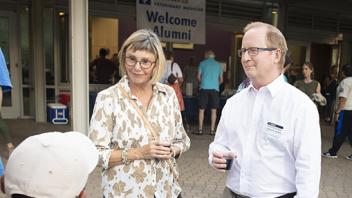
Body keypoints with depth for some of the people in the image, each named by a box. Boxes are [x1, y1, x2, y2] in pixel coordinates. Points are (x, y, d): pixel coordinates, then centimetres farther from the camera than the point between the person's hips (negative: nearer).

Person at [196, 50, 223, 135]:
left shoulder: (202, 63, 7)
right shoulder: (218, 65, 12)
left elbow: (198, 76, 5)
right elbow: (221, 79, 13)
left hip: (204, 88, -1)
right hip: (215, 88, 1)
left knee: (201, 109, 4)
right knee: (213, 110, 5)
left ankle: (200, 129, 3)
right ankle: (212, 130, 5)